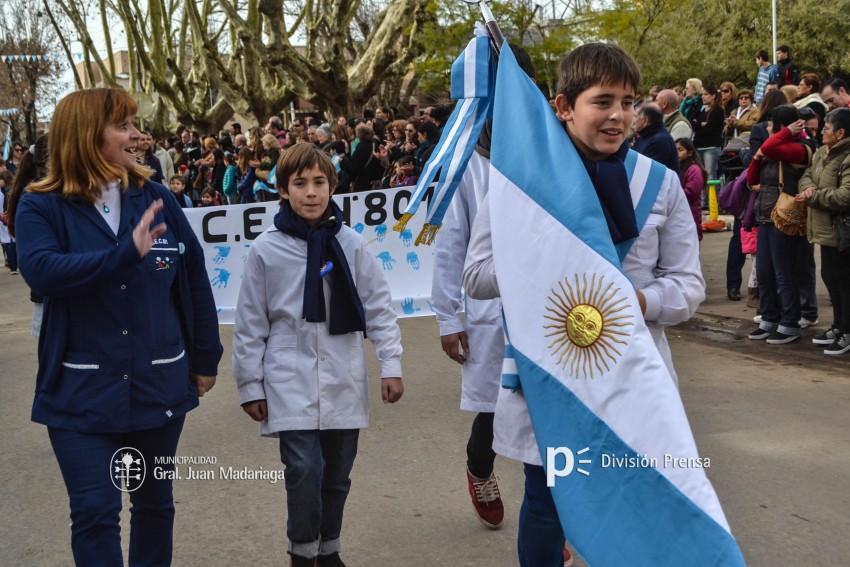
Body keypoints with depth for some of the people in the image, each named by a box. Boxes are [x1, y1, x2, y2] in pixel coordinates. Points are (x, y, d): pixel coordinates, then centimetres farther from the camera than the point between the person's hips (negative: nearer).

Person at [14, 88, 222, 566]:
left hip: (160, 383, 3)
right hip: (82, 392, -3)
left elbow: (195, 279, 6)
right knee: (95, 510, 0)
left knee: (155, 500, 17)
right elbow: (41, 271, -24)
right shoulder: (42, 207, -5)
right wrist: (127, 252, -32)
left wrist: (206, 359, 8)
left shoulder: (157, 198, 1)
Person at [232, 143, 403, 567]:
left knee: (338, 473, 12)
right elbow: (250, 324, 1)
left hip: (344, 382, 2)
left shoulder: (351, 244, 0)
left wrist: (391, 365, -1)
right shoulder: (266, 250, -4)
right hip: (291, 382, -2)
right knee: (305, 472, -10)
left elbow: (379, 307, 4)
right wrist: (250, 386, 2)